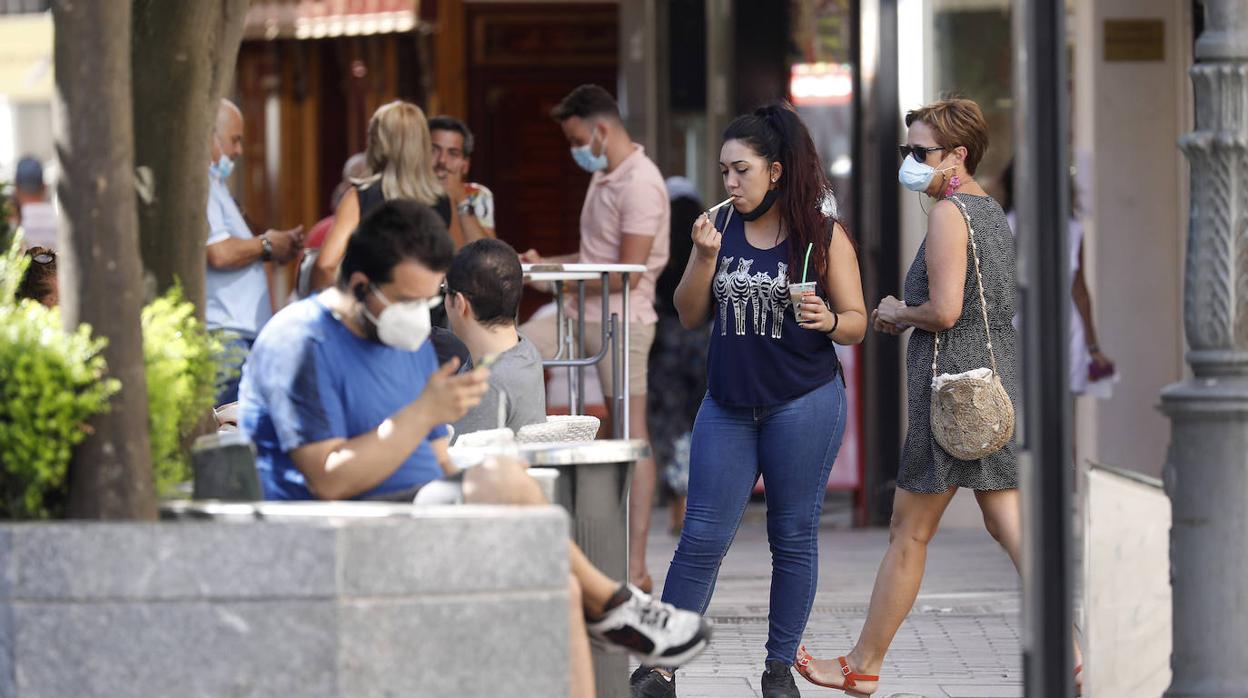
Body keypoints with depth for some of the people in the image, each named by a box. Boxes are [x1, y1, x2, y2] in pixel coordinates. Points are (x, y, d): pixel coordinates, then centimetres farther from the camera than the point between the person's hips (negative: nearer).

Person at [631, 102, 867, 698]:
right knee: (702, 538, 0)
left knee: (793, 538, 5)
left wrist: (827, 321, -22)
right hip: (728, 405, 3)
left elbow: (856, 323, 0)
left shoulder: (824, 236, -2)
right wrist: (704, 256, -8)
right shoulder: (721, 226, 6)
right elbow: (690, 315, 7)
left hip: (804, 404, -3)